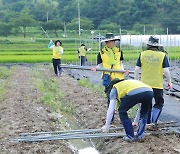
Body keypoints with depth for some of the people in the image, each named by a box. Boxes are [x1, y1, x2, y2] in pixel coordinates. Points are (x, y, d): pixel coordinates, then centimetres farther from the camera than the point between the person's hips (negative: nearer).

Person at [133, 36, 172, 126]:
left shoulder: (143, 54, -1)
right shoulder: (162, 55, -6)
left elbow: (137, 69, 0)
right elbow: (166, 70, -9)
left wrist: (136, 81, 12)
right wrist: (169, 82, 5)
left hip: (144, 84, 2)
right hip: (158, 85, -2)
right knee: (159, 104, 14)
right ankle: (153, 121, 3)